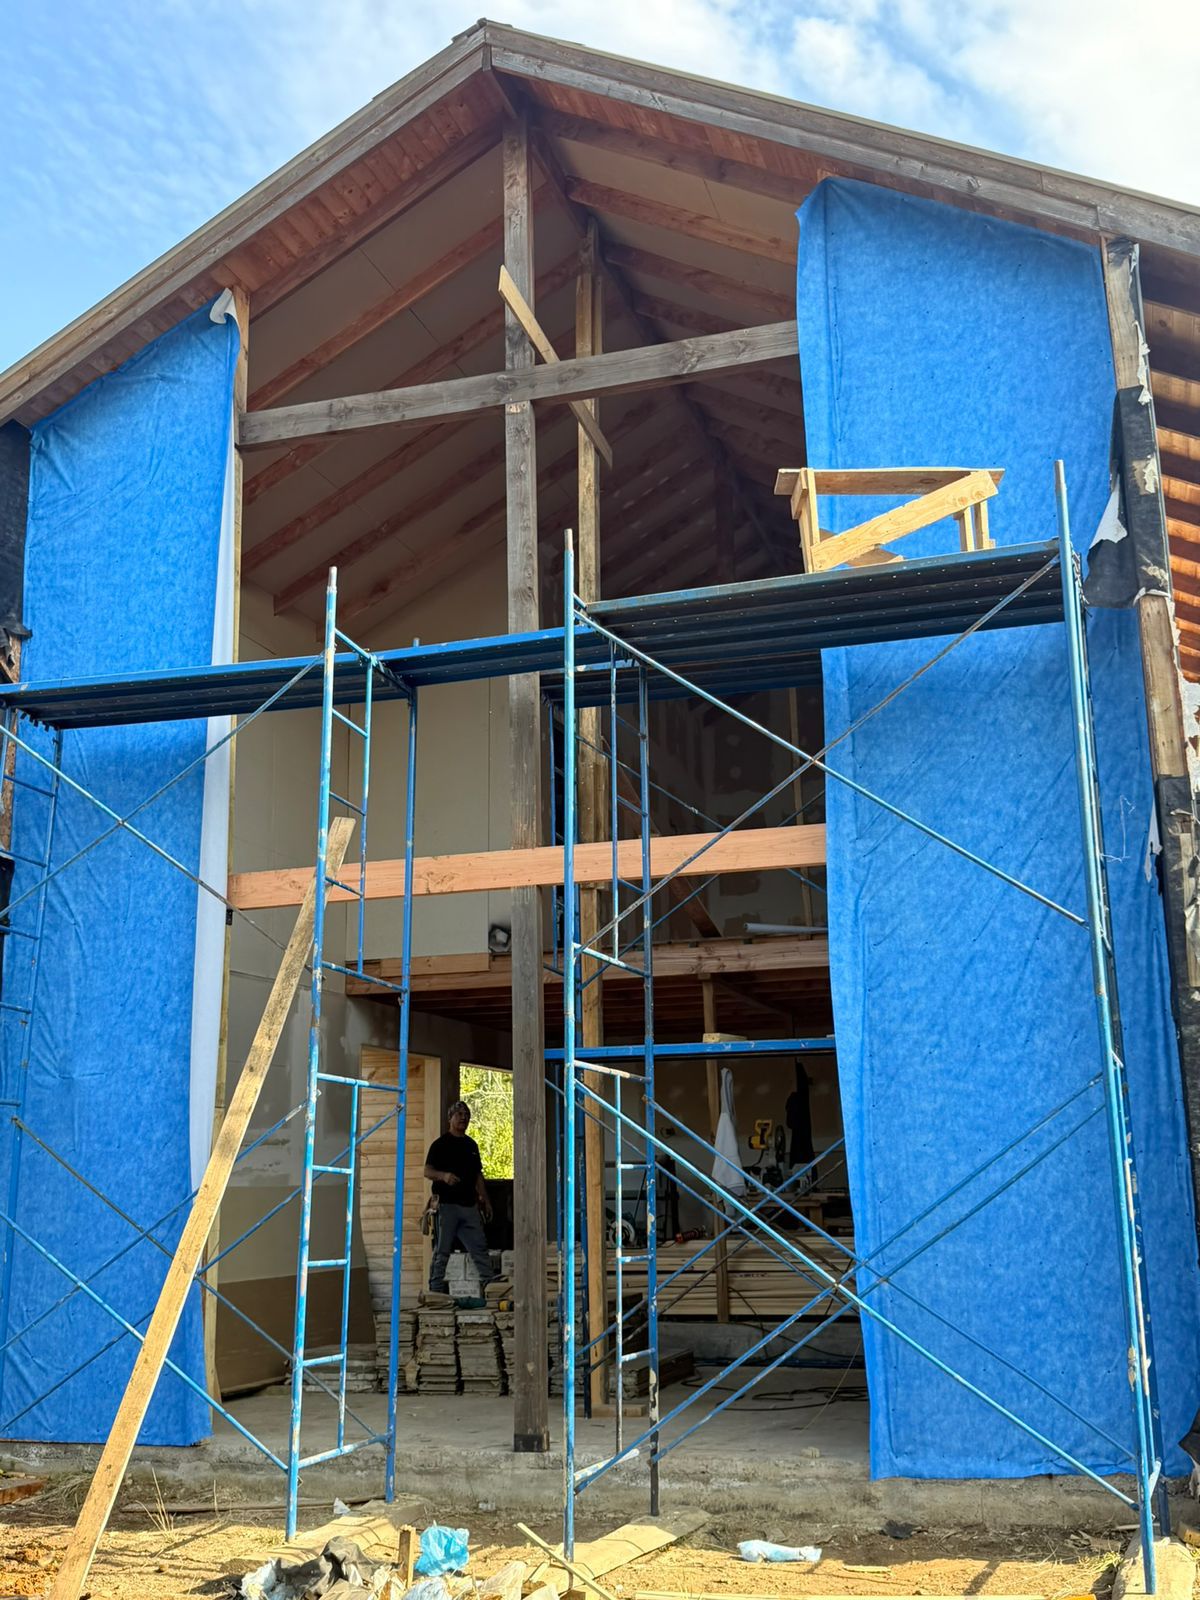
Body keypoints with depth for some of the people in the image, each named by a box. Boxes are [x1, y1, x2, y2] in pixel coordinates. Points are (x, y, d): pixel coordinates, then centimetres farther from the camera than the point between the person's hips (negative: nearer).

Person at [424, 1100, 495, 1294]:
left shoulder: (472, 1145, 18)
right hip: (447, 1204, -6)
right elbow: (427, 1171, -9)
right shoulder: (440, 1144, -1)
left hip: (470, 1205, 6)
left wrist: (485, 1201, 17)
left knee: (480, 1248, 4)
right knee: (442, 1251, -1)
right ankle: (436, 1291, 4)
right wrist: (444, 1176, -29)